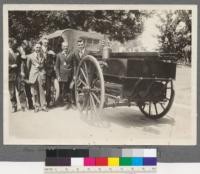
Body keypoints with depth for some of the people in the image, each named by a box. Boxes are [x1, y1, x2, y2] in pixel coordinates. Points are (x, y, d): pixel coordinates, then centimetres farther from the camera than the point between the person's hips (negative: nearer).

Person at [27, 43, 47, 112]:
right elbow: (28, 65, 14)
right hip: (33, 75, 0)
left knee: (42, 91, -2)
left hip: (41, 74, 0)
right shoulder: (31, 56, 6)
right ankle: (36, 106, 8)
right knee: (34, 92, 1)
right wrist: (30, 72, 14)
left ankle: (43, 106, 2)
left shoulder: (43, 55, 7)